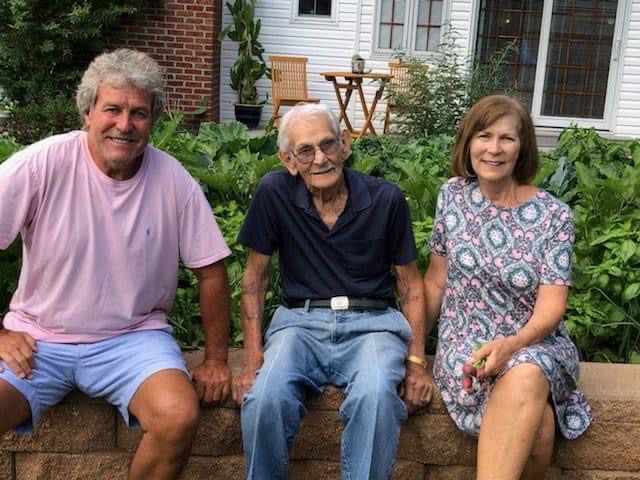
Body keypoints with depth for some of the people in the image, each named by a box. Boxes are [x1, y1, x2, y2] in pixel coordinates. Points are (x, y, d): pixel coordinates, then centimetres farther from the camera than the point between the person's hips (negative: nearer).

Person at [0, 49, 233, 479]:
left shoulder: (173, 180, -8)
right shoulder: (43, 164, -12)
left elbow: (211, 271, 0)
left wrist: (216, 359, 2)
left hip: (133, 337, 1)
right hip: (39, 338, 0)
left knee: (180, 418, -25)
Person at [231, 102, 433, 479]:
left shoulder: (387, 199, -3)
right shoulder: (274, 193, -4)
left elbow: (410, 281, 6)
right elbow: (256, 276, 4)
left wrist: (416, 360, -2)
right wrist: (253, 357, -3)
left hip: (372, 322, 0)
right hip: (302, 321, 1)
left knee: (376, 395, -33)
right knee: (263, 399, -28)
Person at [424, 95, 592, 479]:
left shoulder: (554, 215, -6)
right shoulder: (453, 195, 1)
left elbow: (551, 307, -11)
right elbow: (435, 280, 8)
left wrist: (511, 345, -30)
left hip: (534, 343, 0)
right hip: (466, 342, 0)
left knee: (524, 378, -38)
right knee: (535, 428, -30)